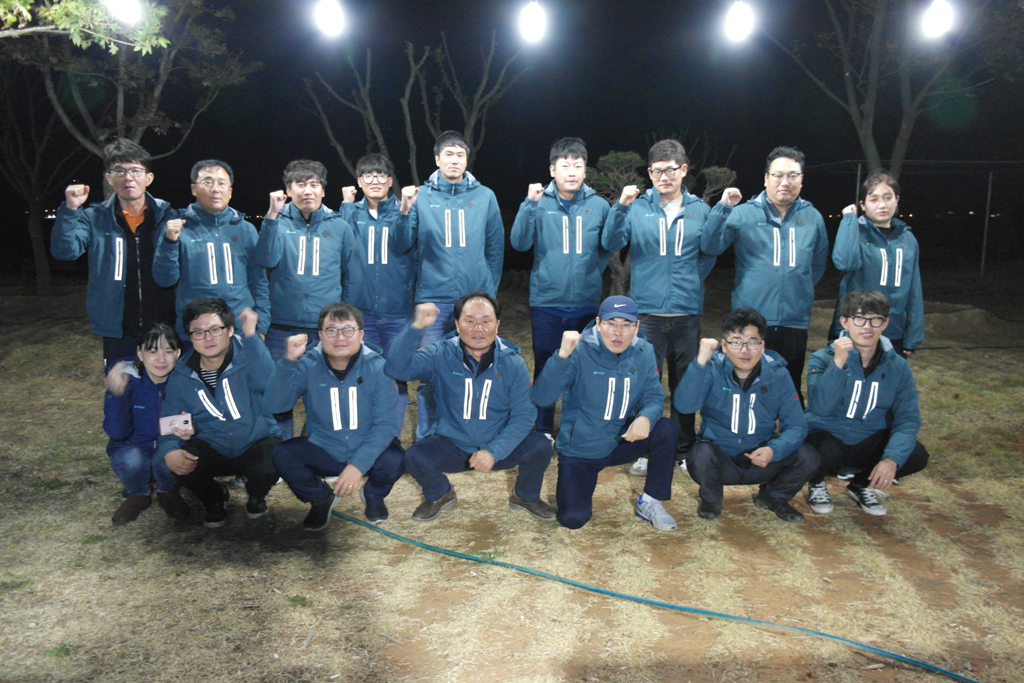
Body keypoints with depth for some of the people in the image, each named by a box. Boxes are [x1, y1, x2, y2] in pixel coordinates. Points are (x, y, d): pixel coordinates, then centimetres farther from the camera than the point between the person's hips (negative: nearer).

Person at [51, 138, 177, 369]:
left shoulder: (167, 216, 1)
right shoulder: (94, 218, 3)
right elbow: (65, 251, -11)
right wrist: (70, 210, -23)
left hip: (164, 331, 0)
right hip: (118, 334, 1)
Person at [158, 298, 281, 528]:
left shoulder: (247, 354, -13)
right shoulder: (181, 376, -2)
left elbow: (267, 383, -34)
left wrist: (251, 335, -40)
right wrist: (169, 451, -24)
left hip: (257, 444, -2)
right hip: (212, 449, 3)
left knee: (268, 467, -35)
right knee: (179, 463, -28)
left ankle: (256, 496, 7)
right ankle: (214, 499, 9)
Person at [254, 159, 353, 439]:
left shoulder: (339, 225, 6)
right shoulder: (279, 222, 4)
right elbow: (266, 260, -12)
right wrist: (272, 216, -17)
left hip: (327, 328, 1)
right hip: (283, 326, 0)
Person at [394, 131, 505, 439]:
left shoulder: (485, 196, 5)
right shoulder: (421, 196, 3)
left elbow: (495, 248, 7)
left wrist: (489, 291, 5)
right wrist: (405, 211, -15)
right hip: (433, 299, -1)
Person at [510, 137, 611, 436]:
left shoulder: (599, 205, 1)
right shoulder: (540, 203, -3)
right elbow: (520, 243, -12)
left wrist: (593, 271, -2)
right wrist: (530, 204, -21)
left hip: (586, 302, 1)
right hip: (546, 302, -1)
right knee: (545, 367, 7)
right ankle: (543, 431, 20)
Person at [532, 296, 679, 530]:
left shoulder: (643, 353, -5)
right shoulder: (579, 352, -21)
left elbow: (654, 396, -6)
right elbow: (541, 398, -29)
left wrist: (646, 417, -30)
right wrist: (562, 356, -43)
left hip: (620, 443, 4)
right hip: (579, 449, -4)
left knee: (666, 429, -21)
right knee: (573, 519, -16)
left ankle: (649, 502, -2)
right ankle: (572, 484, 20)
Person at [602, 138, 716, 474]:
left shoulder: (701, 210, 6)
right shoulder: (637, 207, 2)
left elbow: (710, 253, 10)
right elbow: (611, 243, -9)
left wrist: (689, 281, -2)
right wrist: (621, 207, -21)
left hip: (688, 311, 2)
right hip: (647, 311, -1)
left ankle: (684, 449, 24)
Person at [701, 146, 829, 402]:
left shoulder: (813, 218, 9)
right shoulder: (743, 214, -1)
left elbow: (819, 263, 20)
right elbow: (710, 246, -11)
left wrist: (800, 289, 9)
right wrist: (723, 208, -20)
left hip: (795, 322, 3)